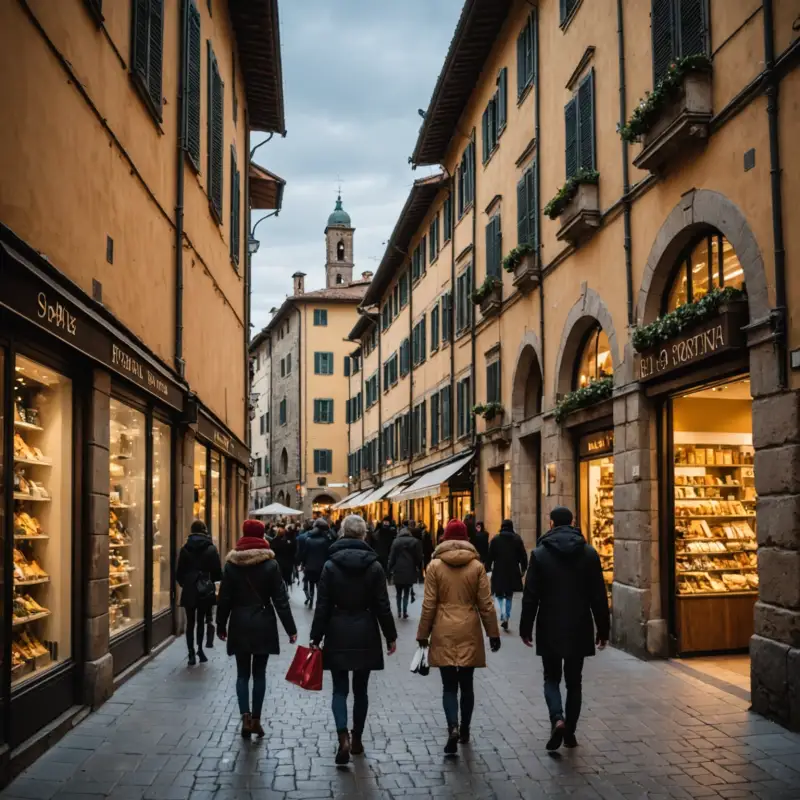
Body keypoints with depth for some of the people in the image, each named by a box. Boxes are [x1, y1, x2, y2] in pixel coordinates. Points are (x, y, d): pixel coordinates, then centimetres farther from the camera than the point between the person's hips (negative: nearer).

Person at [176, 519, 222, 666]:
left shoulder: (185, 549, -4)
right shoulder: (211, 549, -6)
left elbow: (179, 573, -2)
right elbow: (218, 573, -7)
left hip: (189, 591, 0)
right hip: (206, 591, 0)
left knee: (191, 622, 6)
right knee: (201, 620, 14)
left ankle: (192, 654, 1)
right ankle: (200, 650, 12)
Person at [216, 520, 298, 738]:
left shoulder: (231, 564, -3)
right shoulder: (270, 564, -6)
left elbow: (224, 598, 0)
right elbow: (280, 599, -6)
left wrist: (221, 625, 11)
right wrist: (290, 628, -2)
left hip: (240, 624, 1)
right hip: (263, 623, -1)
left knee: (242, 673, 8)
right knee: (259, 673, 8)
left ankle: (246, 717, -6)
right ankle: (256, 719, 10)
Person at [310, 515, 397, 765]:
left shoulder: (331, 565, -5)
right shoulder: (374, 566, -5)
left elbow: (322, 605, -5)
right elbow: (382, 605, -3)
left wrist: (316, 638, 1)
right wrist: (390, 636, 6)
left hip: (338, 634, -1)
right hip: (365, 634, 1)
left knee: (340, 688, 4)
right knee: (360, 689, 13)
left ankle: (343, 737, -15)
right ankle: (357, 739, 20)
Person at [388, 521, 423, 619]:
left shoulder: (396, 541, 1)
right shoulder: (415, 541, 1)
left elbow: (392, 557, 0)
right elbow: (419, 557, 1)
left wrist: (390, 569, 6)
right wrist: (418, 568, 12)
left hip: (398, 571, 0)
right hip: (410, 572, 0)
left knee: (399, 593, 14)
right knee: (406, 593, 6)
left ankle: (399, 611, 11)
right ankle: (404, 612, -1)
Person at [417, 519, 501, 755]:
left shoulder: (435, 566, -4)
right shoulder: (477, 566, -2)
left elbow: (429, 605, -4)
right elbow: (485, 604, 0)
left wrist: (423, 634, 5)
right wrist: (493, 633, 7)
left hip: (444, 632, -1)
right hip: (469, 631, 1)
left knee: (449, 685, 3)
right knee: (466, 684, 14)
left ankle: (453, 727, -16)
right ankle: (464, 730, 23)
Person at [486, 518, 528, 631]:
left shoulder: (496, 539, -4)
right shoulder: (517, 539, 0)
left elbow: (490, 556, -3)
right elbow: (523, 555, 2)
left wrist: (487, 568, 9)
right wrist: (523, 569, 14)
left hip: (499, 572, -1)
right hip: (513, 572, 1)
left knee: (499, 596, 8)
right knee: (509, 596, 15)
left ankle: (503, 617, -15)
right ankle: (506, 618, 10)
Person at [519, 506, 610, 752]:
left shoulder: (540, 554, -7)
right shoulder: (589, 553, -1)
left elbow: (531, 596, -7)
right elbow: (598, 596, -1)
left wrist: (526, 628, 2)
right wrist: (603, 629, 7)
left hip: (550, 629, -1)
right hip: (579, 629, 2)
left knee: (552, 678, 11)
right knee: (573, 681, 13)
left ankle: (557, 719, -12)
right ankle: (570, 732, 15)